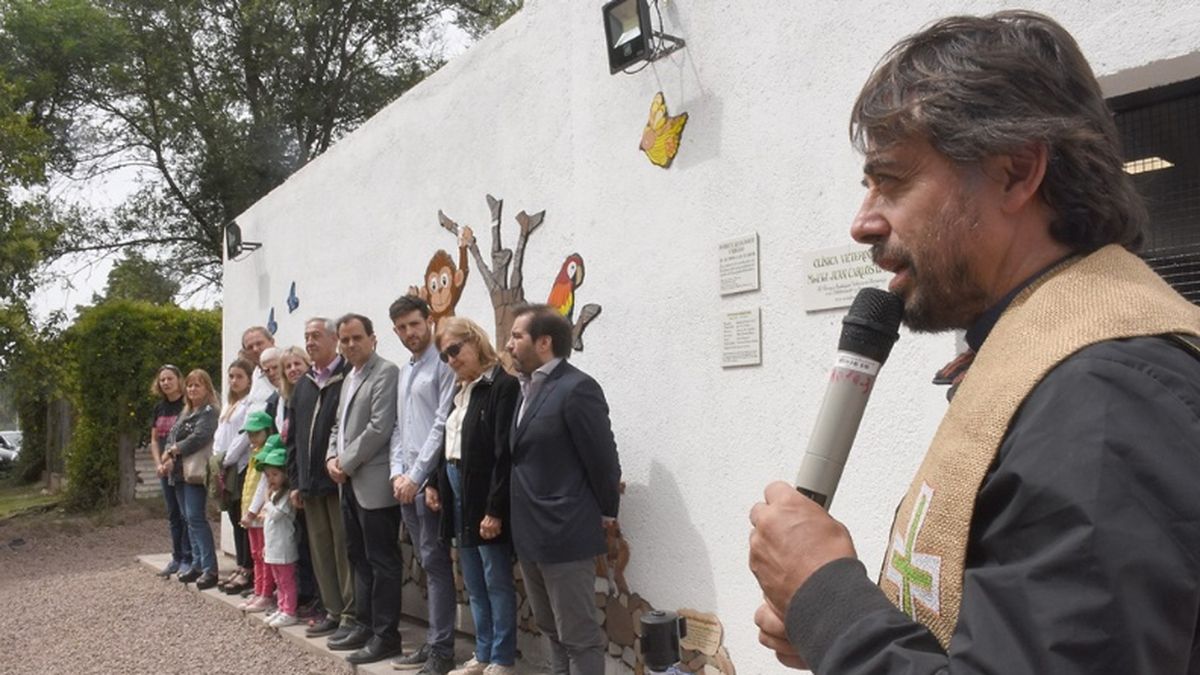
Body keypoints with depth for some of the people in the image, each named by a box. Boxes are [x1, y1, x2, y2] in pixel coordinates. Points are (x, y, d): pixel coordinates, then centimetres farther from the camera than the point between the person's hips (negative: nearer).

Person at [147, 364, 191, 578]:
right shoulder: (159, 408, 12)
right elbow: (154, 440, 16)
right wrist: (158, 464, 2)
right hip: (166, 469, 7)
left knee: (186, 513, -4)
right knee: (173, 514, 12)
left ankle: (188, 559, 3)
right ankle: (177, 558, 20)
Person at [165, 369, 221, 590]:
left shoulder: (209, 411, -7)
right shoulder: (185, 413, 21)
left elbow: (199, 438, -18)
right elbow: (171, 437, 15)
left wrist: (173, 450, -9)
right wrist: (169, 457, -4)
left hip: (196, 471, -9)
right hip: (180, 472, 9)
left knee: (196, 518, -13)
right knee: (189, 519, 10)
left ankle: (210, 569, -12)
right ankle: (198, 565, 16)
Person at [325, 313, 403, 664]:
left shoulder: (386, 372, -10)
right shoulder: (349, 377, 19)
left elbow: (380, 428, -18)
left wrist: (347, 463, -12)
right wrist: (332, 457, 5)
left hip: (374, 483, -9)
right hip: (350, 484, 9)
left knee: (382, 561, -3)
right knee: (359, 558, 15)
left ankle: (385, 636, 4)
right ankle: (365, 626, 26)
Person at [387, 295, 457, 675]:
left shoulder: (444, 365, -7)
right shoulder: (403, 372, 18)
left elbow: (443, 424, -14)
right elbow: (398, 427, 18)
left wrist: (416, 476, -14)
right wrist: (397, 473, 5)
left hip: (430, 479, -8)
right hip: (406, 481, 8)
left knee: (436, 563, -5)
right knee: (428, 564, 12)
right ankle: (433, 642, 20)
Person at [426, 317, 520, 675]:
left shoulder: (503, 385, -13)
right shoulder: (461, 390, 14)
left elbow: (505, 453, -18)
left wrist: (495, 509, -21)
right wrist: (434, 483, 9)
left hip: (485, 497, -8)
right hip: (458, 493, 9)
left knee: (497, 583, 2)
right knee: (474, 585, 14)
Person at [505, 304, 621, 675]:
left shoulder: (576, 388, -17)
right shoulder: (527, 388, 10)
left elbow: (602, 458, -13)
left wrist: (606, 513, -2)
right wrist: (518, 519, 11)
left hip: (565, 534, -9)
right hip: (530, 533, 9)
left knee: (579, 635, 2)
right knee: (552, 629, 20)